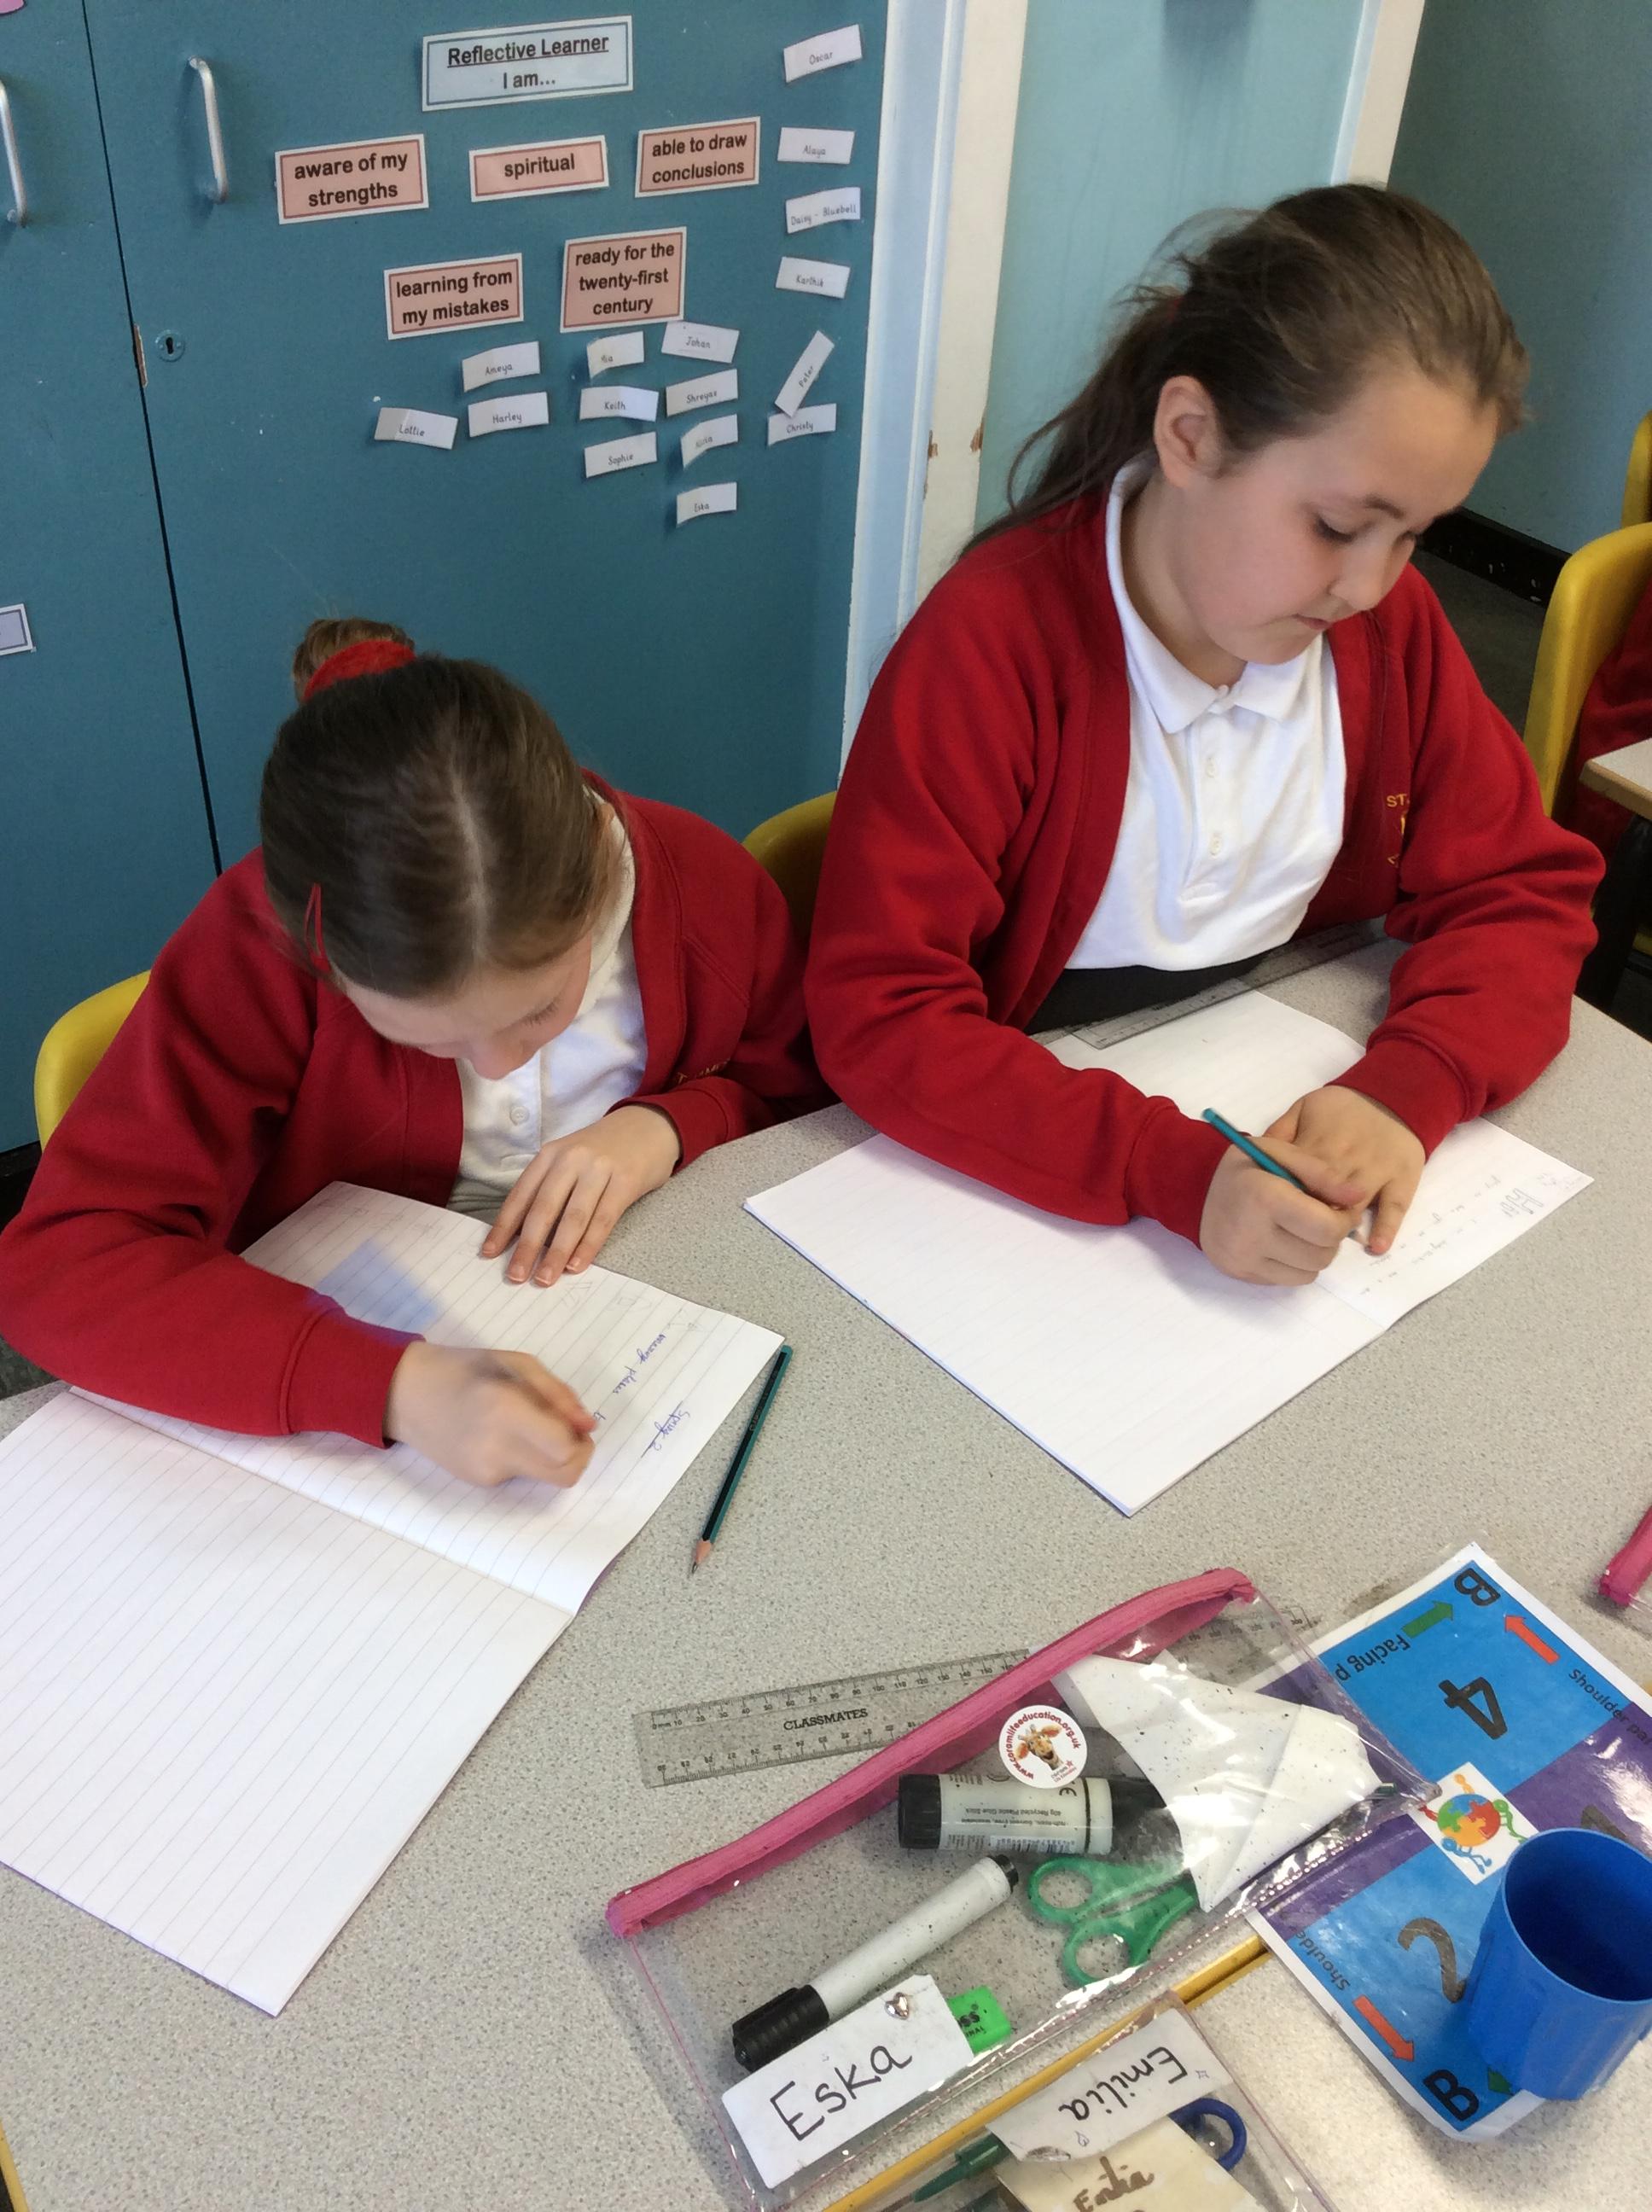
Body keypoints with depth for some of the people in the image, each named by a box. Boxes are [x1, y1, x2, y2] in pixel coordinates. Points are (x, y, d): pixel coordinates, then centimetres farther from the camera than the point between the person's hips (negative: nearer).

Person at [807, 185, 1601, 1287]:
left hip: (1282, 1103, 3)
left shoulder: (1391, 619, -2)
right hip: (1034, 1174, -2)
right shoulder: (991, 645, -19)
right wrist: (1172, 1166, -34)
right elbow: (878, 1015, -22)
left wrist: (1406, 1089, -18)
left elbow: (1521, 895, 3)